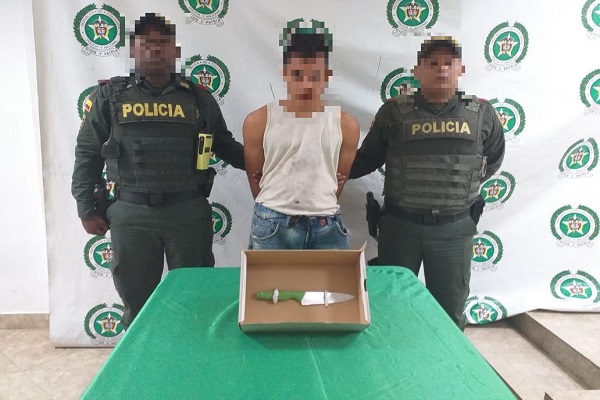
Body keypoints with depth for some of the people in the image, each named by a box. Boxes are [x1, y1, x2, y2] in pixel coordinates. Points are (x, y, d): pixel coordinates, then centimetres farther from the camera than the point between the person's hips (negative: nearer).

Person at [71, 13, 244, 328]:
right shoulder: (109, 95, 5)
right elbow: (87, 153, 7)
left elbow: (225, 146, 13)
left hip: (189, 210, 0)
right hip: (130, 213, 0)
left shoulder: (199, 97, 7)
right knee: (137, 302, 13)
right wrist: (86, 209, 3)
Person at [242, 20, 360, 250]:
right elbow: (255, 178, 7)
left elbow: (340, 180, 10)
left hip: (327, 226, 2)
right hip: (272, 224, -1)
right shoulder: (258, 121, -1)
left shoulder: (346, 125, 2)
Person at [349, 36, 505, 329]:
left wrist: (465, 184, 12)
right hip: (400, 226, -1)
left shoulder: (481, 113, 0)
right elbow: (367, 159, 5)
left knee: (450, 312, 16)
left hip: (455, 228, 1)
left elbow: (493, 159, 17)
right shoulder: (394, 112, -4)